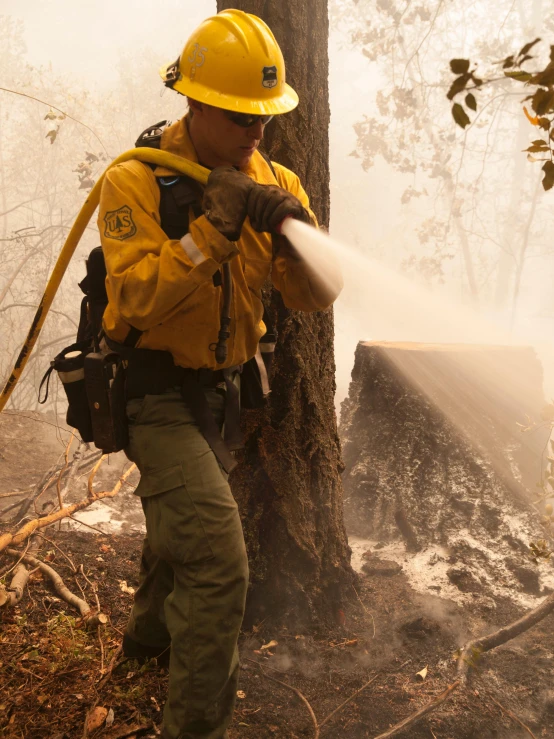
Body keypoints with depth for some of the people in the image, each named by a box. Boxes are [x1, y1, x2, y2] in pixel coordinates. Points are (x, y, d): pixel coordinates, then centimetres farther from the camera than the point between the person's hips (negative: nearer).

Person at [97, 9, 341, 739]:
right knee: (218, 563, -16)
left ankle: (151, 632, 58)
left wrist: (296, 235, -26)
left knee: (182, 523, 28)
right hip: (157, 395, -6)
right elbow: (140, 296, -29)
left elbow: (315, 297, -7)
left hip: (223, 389, 7)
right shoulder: (134, 182, -16)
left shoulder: (275, 182, -2)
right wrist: (214, 228, -33)